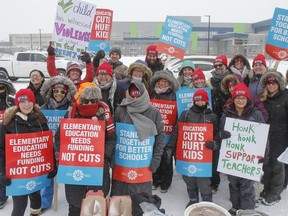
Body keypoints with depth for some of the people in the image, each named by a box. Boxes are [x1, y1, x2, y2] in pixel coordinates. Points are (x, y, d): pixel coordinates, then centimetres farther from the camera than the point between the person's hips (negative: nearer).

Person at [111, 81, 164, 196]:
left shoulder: (154, 113, 1)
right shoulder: (120, 110, 1)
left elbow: (160, 135, 3)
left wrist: (156, 158, -2)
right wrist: (112, 157, -3)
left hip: (144, 163, 0)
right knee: (119, 195, 9)